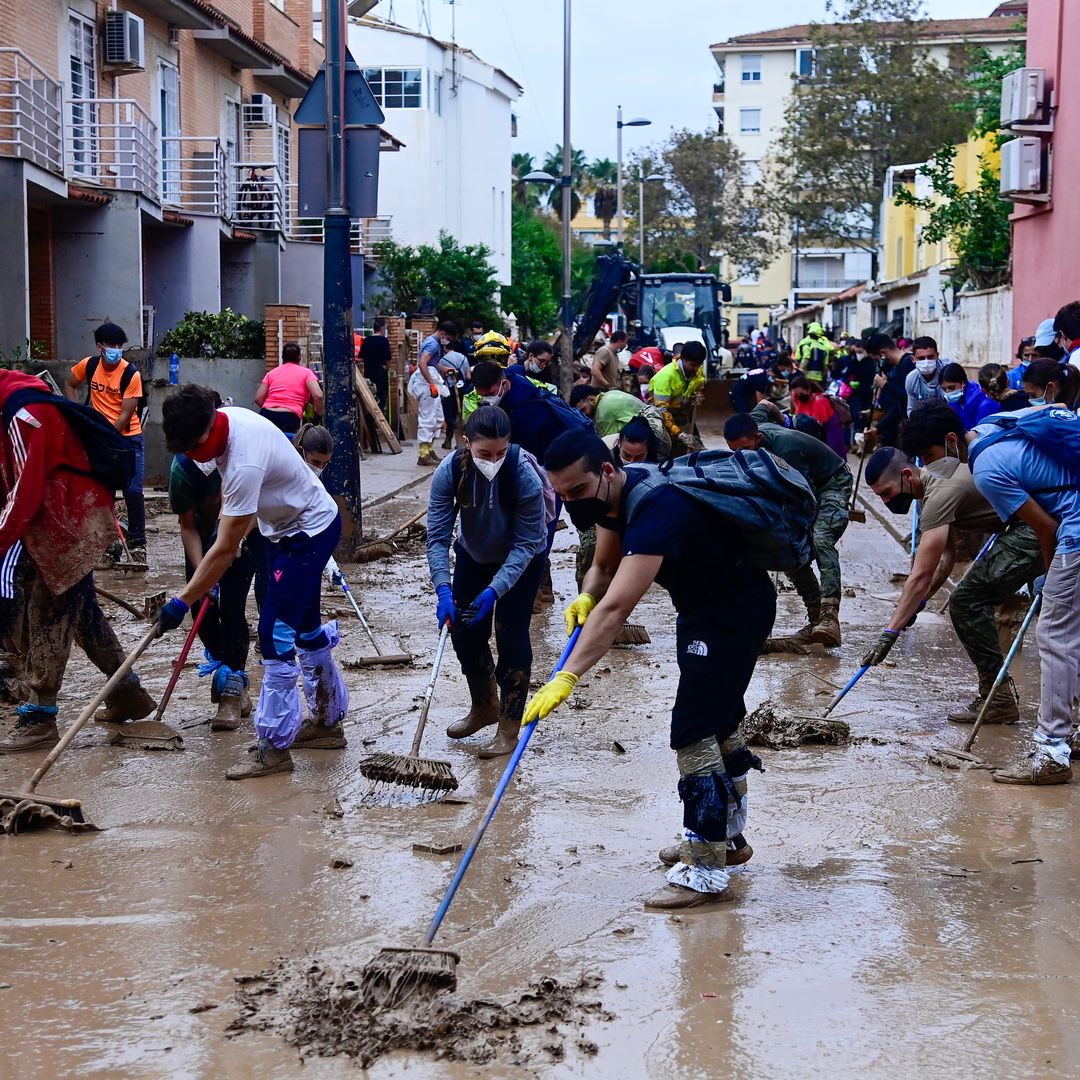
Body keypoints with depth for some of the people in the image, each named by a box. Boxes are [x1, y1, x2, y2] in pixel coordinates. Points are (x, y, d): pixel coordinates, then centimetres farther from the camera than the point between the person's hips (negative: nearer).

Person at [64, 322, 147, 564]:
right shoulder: (89, 365, -5)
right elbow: (70, 385, 14)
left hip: (128, 437, -4)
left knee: (133, 491, -10)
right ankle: (108, 539, 19)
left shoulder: (131, 374, -17)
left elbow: (125, 415, -16)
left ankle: (137, 543, 0)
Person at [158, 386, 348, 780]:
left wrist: (182, 601, -26)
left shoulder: (245, 465, -36)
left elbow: (224, 549, -31)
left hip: (310, 532, -10)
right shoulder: (226, 419, -9)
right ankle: (328, 721, 31)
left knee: (276, 633, -13)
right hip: (290, 527, 10)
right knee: (306, 630, 18)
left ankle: (274, 747, -8)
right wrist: (229, 519, 16)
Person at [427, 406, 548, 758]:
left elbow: (525, 544, -29)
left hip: (521, 560, -4)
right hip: (473, 555, 4)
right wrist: (443, 589, -38)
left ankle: (509, 727, 3)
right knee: (464, 629, 6)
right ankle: (484, 706, 30)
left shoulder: (525, 476, -35)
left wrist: (495, 589, -38)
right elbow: (438, 536, -26)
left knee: (511, 633, -9)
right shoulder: (450, 471, -28)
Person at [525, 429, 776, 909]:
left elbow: (616, 608, -44)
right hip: (704, 607, 10)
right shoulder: (617, 494, -5)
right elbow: (603, 567, 9)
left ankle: (705, 871, -5)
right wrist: (585, 598, -12)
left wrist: (567, 677, -50)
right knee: (719, 724, 22)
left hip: (736, 613, -10)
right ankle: (726, 837, 39)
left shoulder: (657, 509, -35)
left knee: (694, 731, -12)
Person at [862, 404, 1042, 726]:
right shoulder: (932, 480, 11)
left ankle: (998, 698, -6)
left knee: (966, 602, -10)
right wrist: (914, 605, 6)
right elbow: (948, 557, 15)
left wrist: (890, 632, -23)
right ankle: (998, 691, 22)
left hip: (1034, 532, -10)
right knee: (972, 600, 15)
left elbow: (921, 576, -24)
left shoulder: (940, 494, -20)